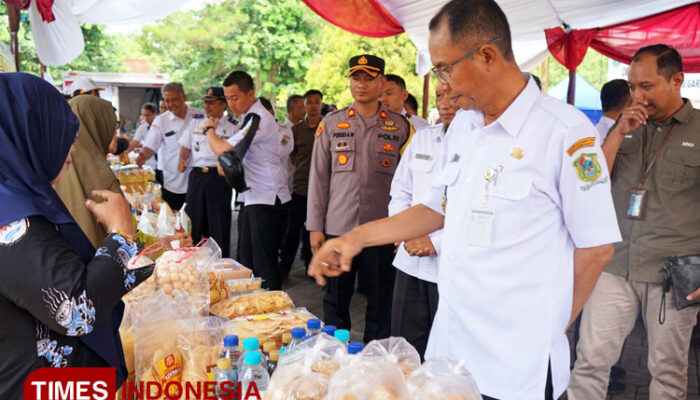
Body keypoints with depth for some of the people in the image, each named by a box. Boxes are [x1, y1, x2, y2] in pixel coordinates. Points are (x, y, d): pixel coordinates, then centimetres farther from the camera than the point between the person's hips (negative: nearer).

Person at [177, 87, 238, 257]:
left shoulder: (232, 126, 2)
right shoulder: (195, 121, 14)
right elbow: (186, 145, 16)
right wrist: (182, 160, -1)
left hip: (219, 176, -3)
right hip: (197, 175, 4)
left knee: (219, 223, 0)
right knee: (194, 220, 8)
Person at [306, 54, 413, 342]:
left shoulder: (400, 127, 5)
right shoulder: (331, 124, 6)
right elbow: (318, 176, 6)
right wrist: (315, 225, 2)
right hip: (338, 227, 1)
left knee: (381, 303, 8)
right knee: (335, 300, 11)